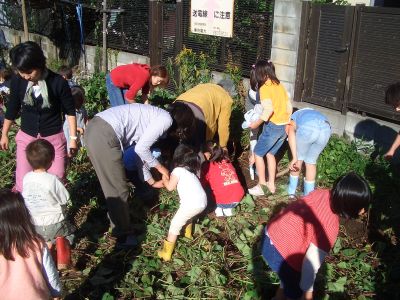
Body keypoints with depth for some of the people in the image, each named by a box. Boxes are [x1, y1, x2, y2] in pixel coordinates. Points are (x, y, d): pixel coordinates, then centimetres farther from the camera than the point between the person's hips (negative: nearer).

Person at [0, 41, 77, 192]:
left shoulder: (58, 82, -18)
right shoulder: (17, 81, -9)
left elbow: (70, 111, -5)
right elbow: (12, 109, 7)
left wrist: (73, 137, -5)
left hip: (54, 137, -2)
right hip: (26, 137, 2)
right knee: (23, 183, 2)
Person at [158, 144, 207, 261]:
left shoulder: (178, 170, -1)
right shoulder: (190, 169, 23)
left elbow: (170, 187, -2)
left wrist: (164, 179, 19)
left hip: (192, 204, -8)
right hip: (202, 202, 8)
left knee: (175, 224, 4)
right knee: (187, 215, 36)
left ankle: (166, 253, 3)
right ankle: (188, 234, 58)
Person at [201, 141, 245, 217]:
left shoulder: (207, 166, 1)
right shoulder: (227, 161, 15)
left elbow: (203, 184, 9)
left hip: (223, 201, -5)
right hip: (238, 198, 5)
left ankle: (218, 208, 5)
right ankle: (228, 208, 15)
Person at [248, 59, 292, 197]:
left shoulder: (265, 88, -11)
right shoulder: (279, 85, 11)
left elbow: (269, 109, -24)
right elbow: (289, 107, 12)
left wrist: (257, 123, -14)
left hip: (273, 126, -8)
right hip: (284, 126, 8)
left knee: (258, 153, 8)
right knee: (270, 153, 21)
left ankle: (262, 186, 11)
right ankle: (271, 185, 24)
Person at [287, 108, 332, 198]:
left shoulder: (292, 119, 30)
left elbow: (291, 132, 5)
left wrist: (294, 158, -3)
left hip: (308, 128, -4)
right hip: (326, 129, 4)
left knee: (298, 158, 22)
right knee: (311, 161, 23)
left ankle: (291, 191, 34)